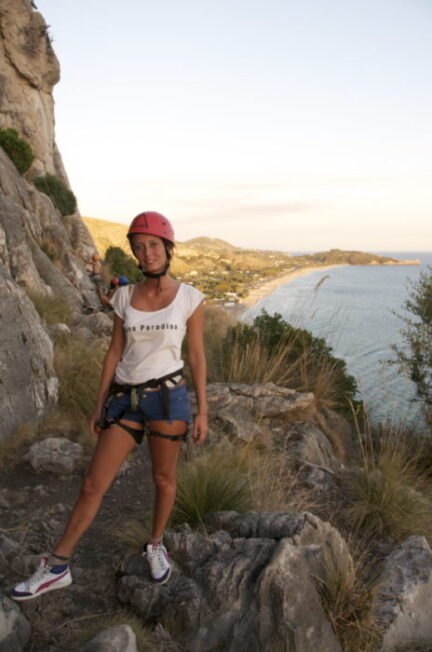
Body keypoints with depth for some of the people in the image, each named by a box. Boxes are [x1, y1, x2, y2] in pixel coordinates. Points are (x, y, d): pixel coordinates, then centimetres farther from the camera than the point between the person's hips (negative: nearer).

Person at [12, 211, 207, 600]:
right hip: (125, 400, 2)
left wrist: (202, 412, -1)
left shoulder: (190, 298, -5)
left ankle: (156, 546, 40)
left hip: (168, 396, -2)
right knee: (93, 485, 4)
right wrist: (100, 406, 8)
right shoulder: (125, 297, 3)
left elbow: (197, 357, -1)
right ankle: (57, 566, 18)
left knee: (163, 478, 14)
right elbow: (115, 353, 7)